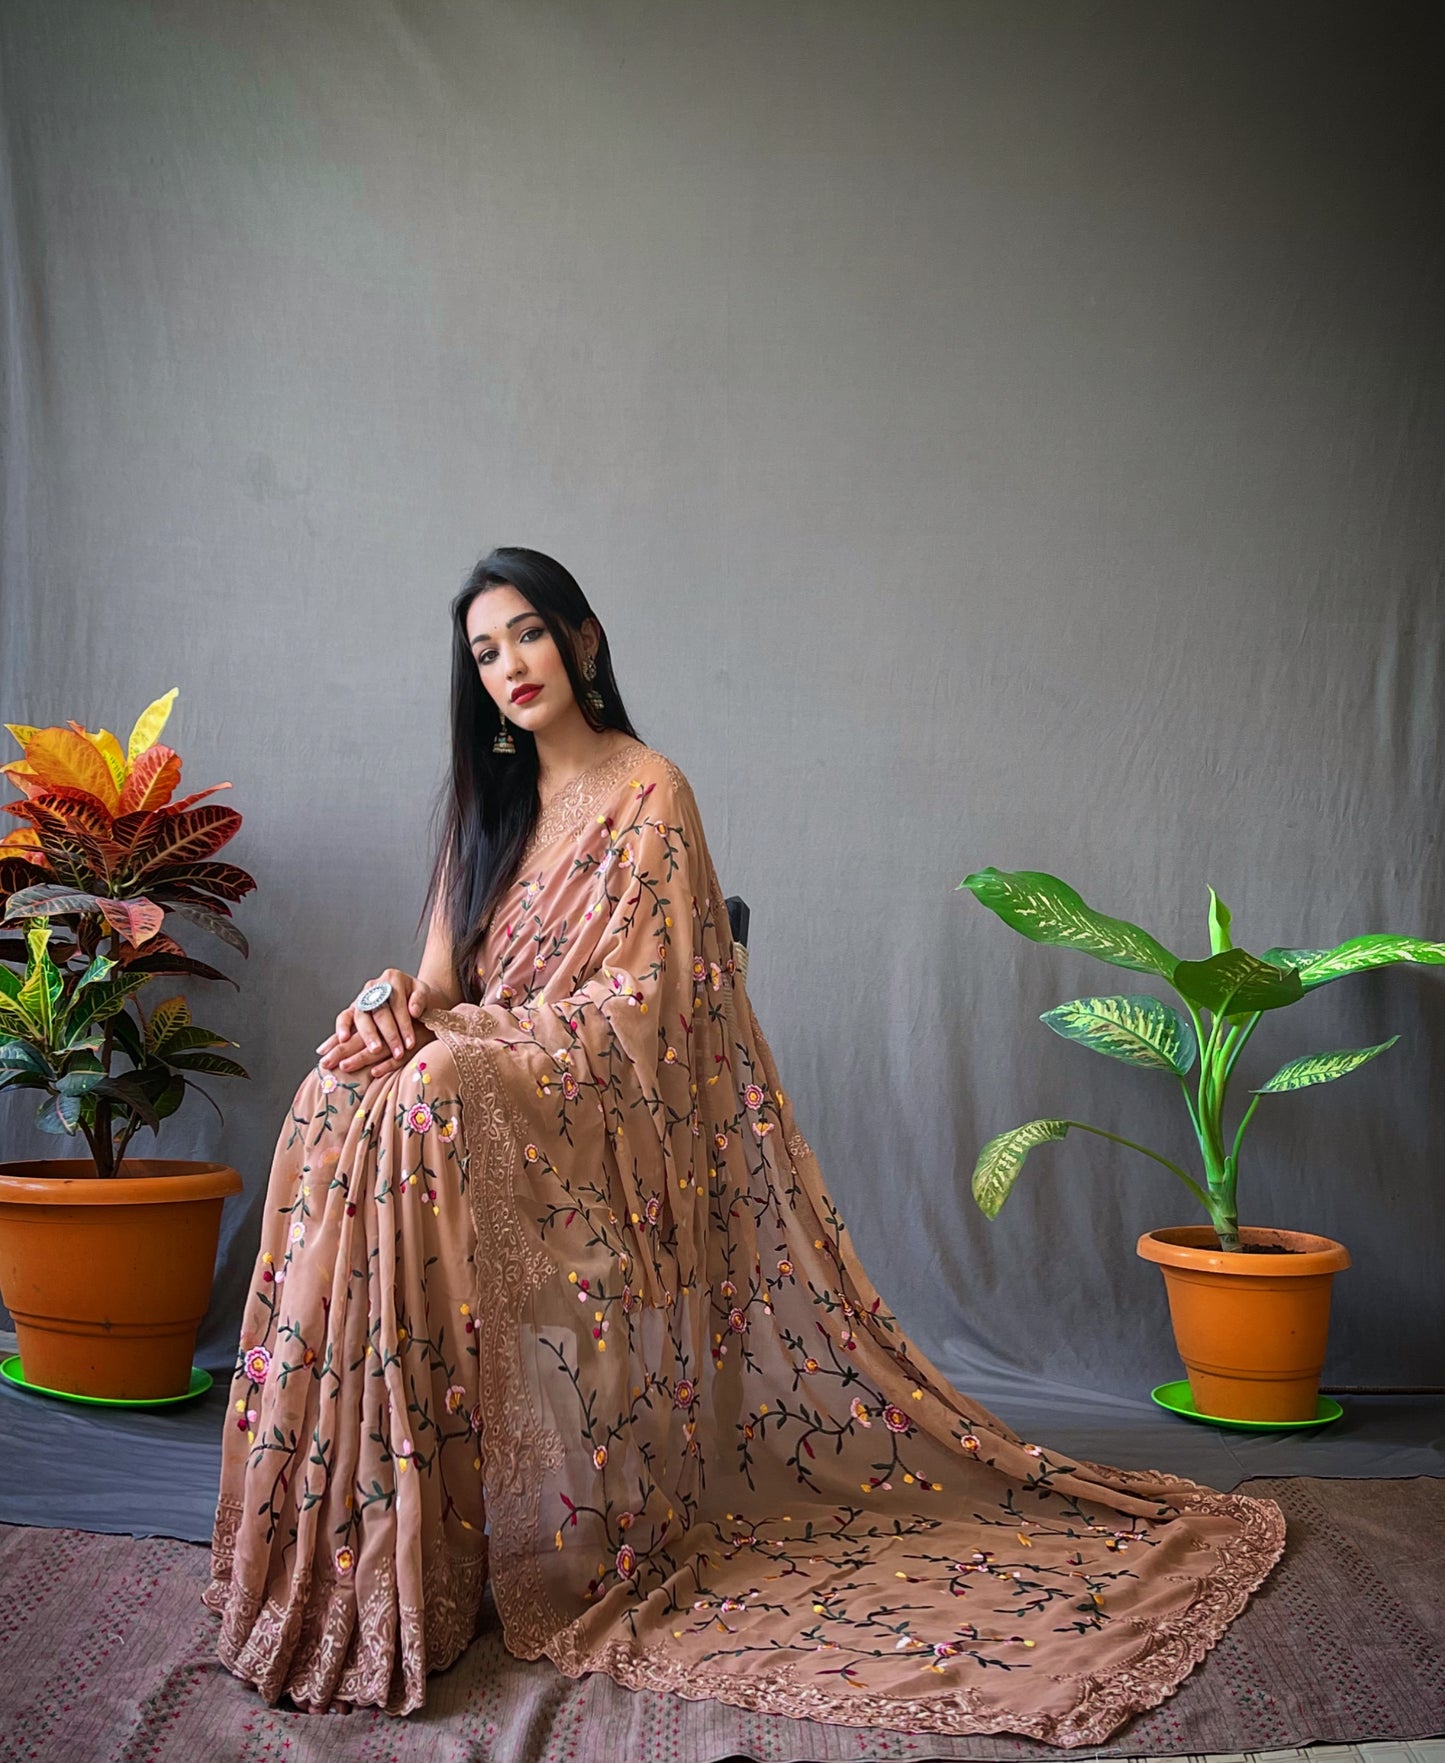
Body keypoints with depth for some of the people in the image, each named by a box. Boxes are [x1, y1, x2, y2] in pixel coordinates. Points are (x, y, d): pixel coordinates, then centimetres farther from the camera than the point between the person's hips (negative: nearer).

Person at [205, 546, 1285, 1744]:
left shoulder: (647, 793, -5)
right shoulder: (489, 803, 17)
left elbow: (632, 1009, -12)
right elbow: (447, 973, 11)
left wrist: (450, 1039, -19)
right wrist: (395, 1000, -14)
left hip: (613, 1121, -6)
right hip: (493, 1092, 6)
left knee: (425, 1104, -34)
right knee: (343, 1101, -25)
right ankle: (342, 1560, -20)